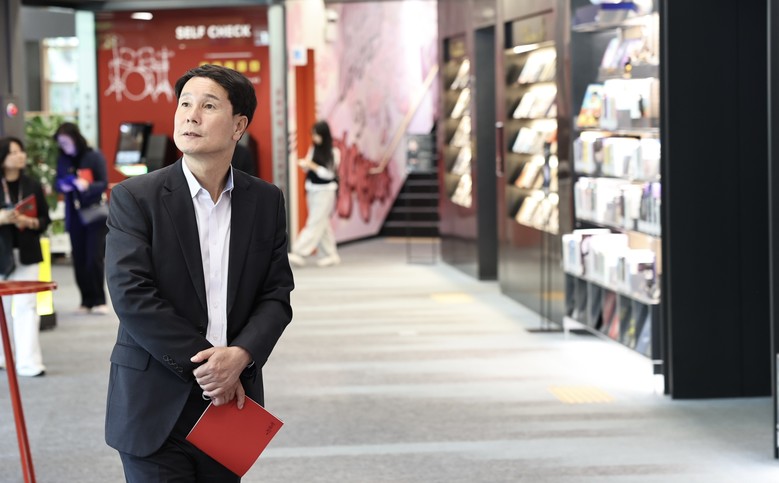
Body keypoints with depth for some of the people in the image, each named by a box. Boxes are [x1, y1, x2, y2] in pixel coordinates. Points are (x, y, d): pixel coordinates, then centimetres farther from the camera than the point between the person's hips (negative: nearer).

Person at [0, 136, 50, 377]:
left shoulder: (33, 186, 4)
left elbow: (45, 219, 7)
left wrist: (30, 222, -12)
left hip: (27, 254, 1)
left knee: (27, 306, -4)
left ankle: (28, 362, -6)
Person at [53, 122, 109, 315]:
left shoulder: (94, 157, -7)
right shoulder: (62, 160, 5)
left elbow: (104, 183, -9)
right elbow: (57, 183, 11)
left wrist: (87, 186, -27)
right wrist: (62, 186, -12)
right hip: (74, 215, 4)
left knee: (95, 258, -7)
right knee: (79, 259, 4)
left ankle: (99, 300, 2)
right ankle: (87, 300, 12)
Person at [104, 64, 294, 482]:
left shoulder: (266, 201, 6)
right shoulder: (134, 197, -5)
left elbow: (276, 295, 4)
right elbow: (131, 296, -13)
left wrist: (240, 355, -15)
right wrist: (202, 363, -14)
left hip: (229, 405, 3)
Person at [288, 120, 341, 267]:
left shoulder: (333, 153, -7)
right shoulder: (313, 150, 9)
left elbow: (328, 173, -12)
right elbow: (308, 170, 10)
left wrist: (312, 165, -20)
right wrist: (304, 165, -12)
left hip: (325, 191, -6)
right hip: (312, 190, 6)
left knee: (315, 223, -9)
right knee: (322, 224, 9)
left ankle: (299, 254, -15)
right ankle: (330, 255, 16)